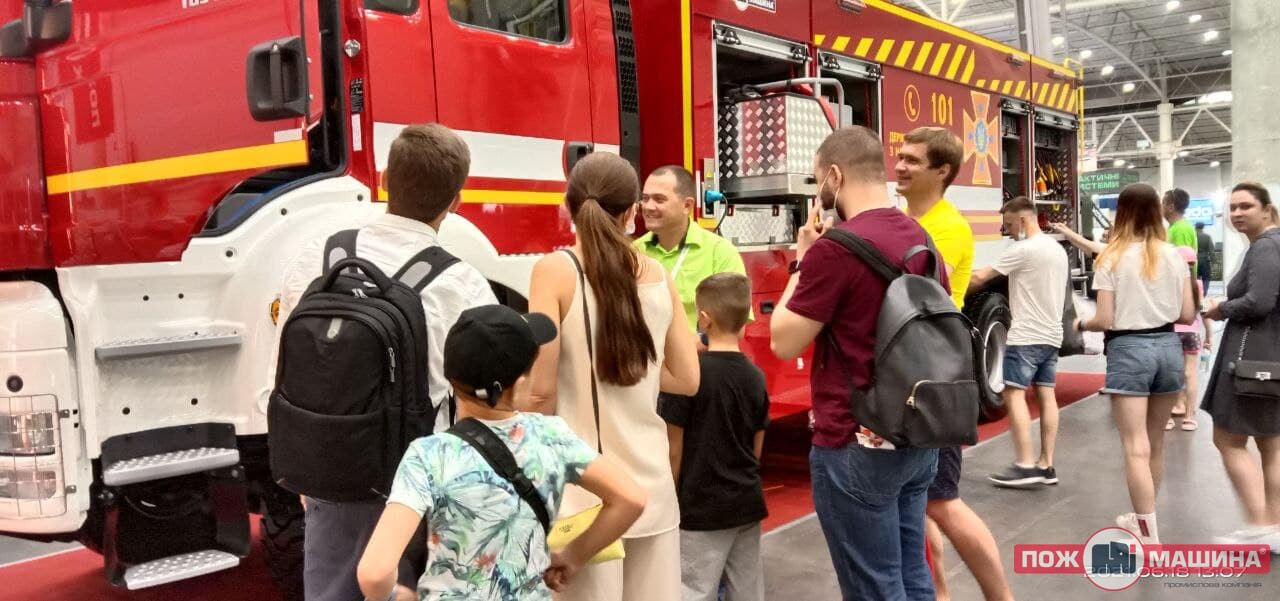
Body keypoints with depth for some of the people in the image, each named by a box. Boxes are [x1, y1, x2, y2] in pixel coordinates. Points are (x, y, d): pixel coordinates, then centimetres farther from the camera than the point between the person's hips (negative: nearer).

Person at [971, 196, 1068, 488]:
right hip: (1051, 334, 9)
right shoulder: (1058, 249, 14)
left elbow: (981, 277, -16)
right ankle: (1046, 465, 10)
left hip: (1027, 335, -9)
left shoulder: (1023, 249, -14)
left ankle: (1025, 465, -11)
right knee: (1046, 395, 8)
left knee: (1014, 394, -7)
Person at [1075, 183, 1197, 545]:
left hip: (1128, 350, -5)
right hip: (1168, 347, 5)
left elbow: (1105, 320, -10)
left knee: (1136, 448, -4)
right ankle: (1143, 519, 31)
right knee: (1154, 443, 17)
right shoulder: (1173, 256, 4)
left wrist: (1082, 325, 11)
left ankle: (1150, 537, -7)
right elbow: (1187, 315, 5)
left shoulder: (1112, 258, -7)